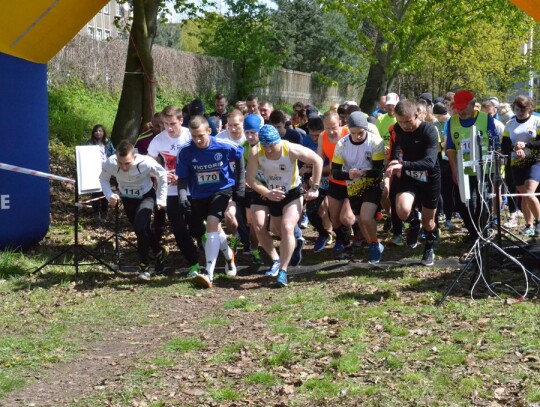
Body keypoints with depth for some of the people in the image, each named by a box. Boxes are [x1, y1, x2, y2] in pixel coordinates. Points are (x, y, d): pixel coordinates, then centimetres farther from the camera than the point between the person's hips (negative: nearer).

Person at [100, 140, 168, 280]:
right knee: (143, 229, 16)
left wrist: (161, 199, -13)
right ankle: (159, 252, 46)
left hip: (146, 196, -3)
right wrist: (109, 195, -24)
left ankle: (144, 266, -6)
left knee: (140, 227, -24)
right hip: (128, 199, 3)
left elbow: (162, 175, -15)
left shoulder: (146, 162, -35)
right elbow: (103, 179, -8)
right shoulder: (110, 163, -30)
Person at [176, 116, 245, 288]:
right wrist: (182, 196, -25)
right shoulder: (185, 152, -16)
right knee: (215, 228, 16)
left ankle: (209, 274, -27)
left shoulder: (224, 146, -19)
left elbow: (239, 157, 2)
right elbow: (183, 178, -7)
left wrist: (240, 184, 2)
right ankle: (229, 256, 49)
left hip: (222, 189, -3)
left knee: (212, 224, -22)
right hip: (199, 195, 3)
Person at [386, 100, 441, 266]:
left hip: (429, 179, -2)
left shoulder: (429, 130, -24)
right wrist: (396, 162, -23)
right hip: (407, 177, 2)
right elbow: (396, 150, 2)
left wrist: (402, 164, -46)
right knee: (403, 211, -26)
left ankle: (430, 249, 42)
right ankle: (414, 222, 10)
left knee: (428, 221, 9)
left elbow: (429, 162, -33)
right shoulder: (397, 129, -10)